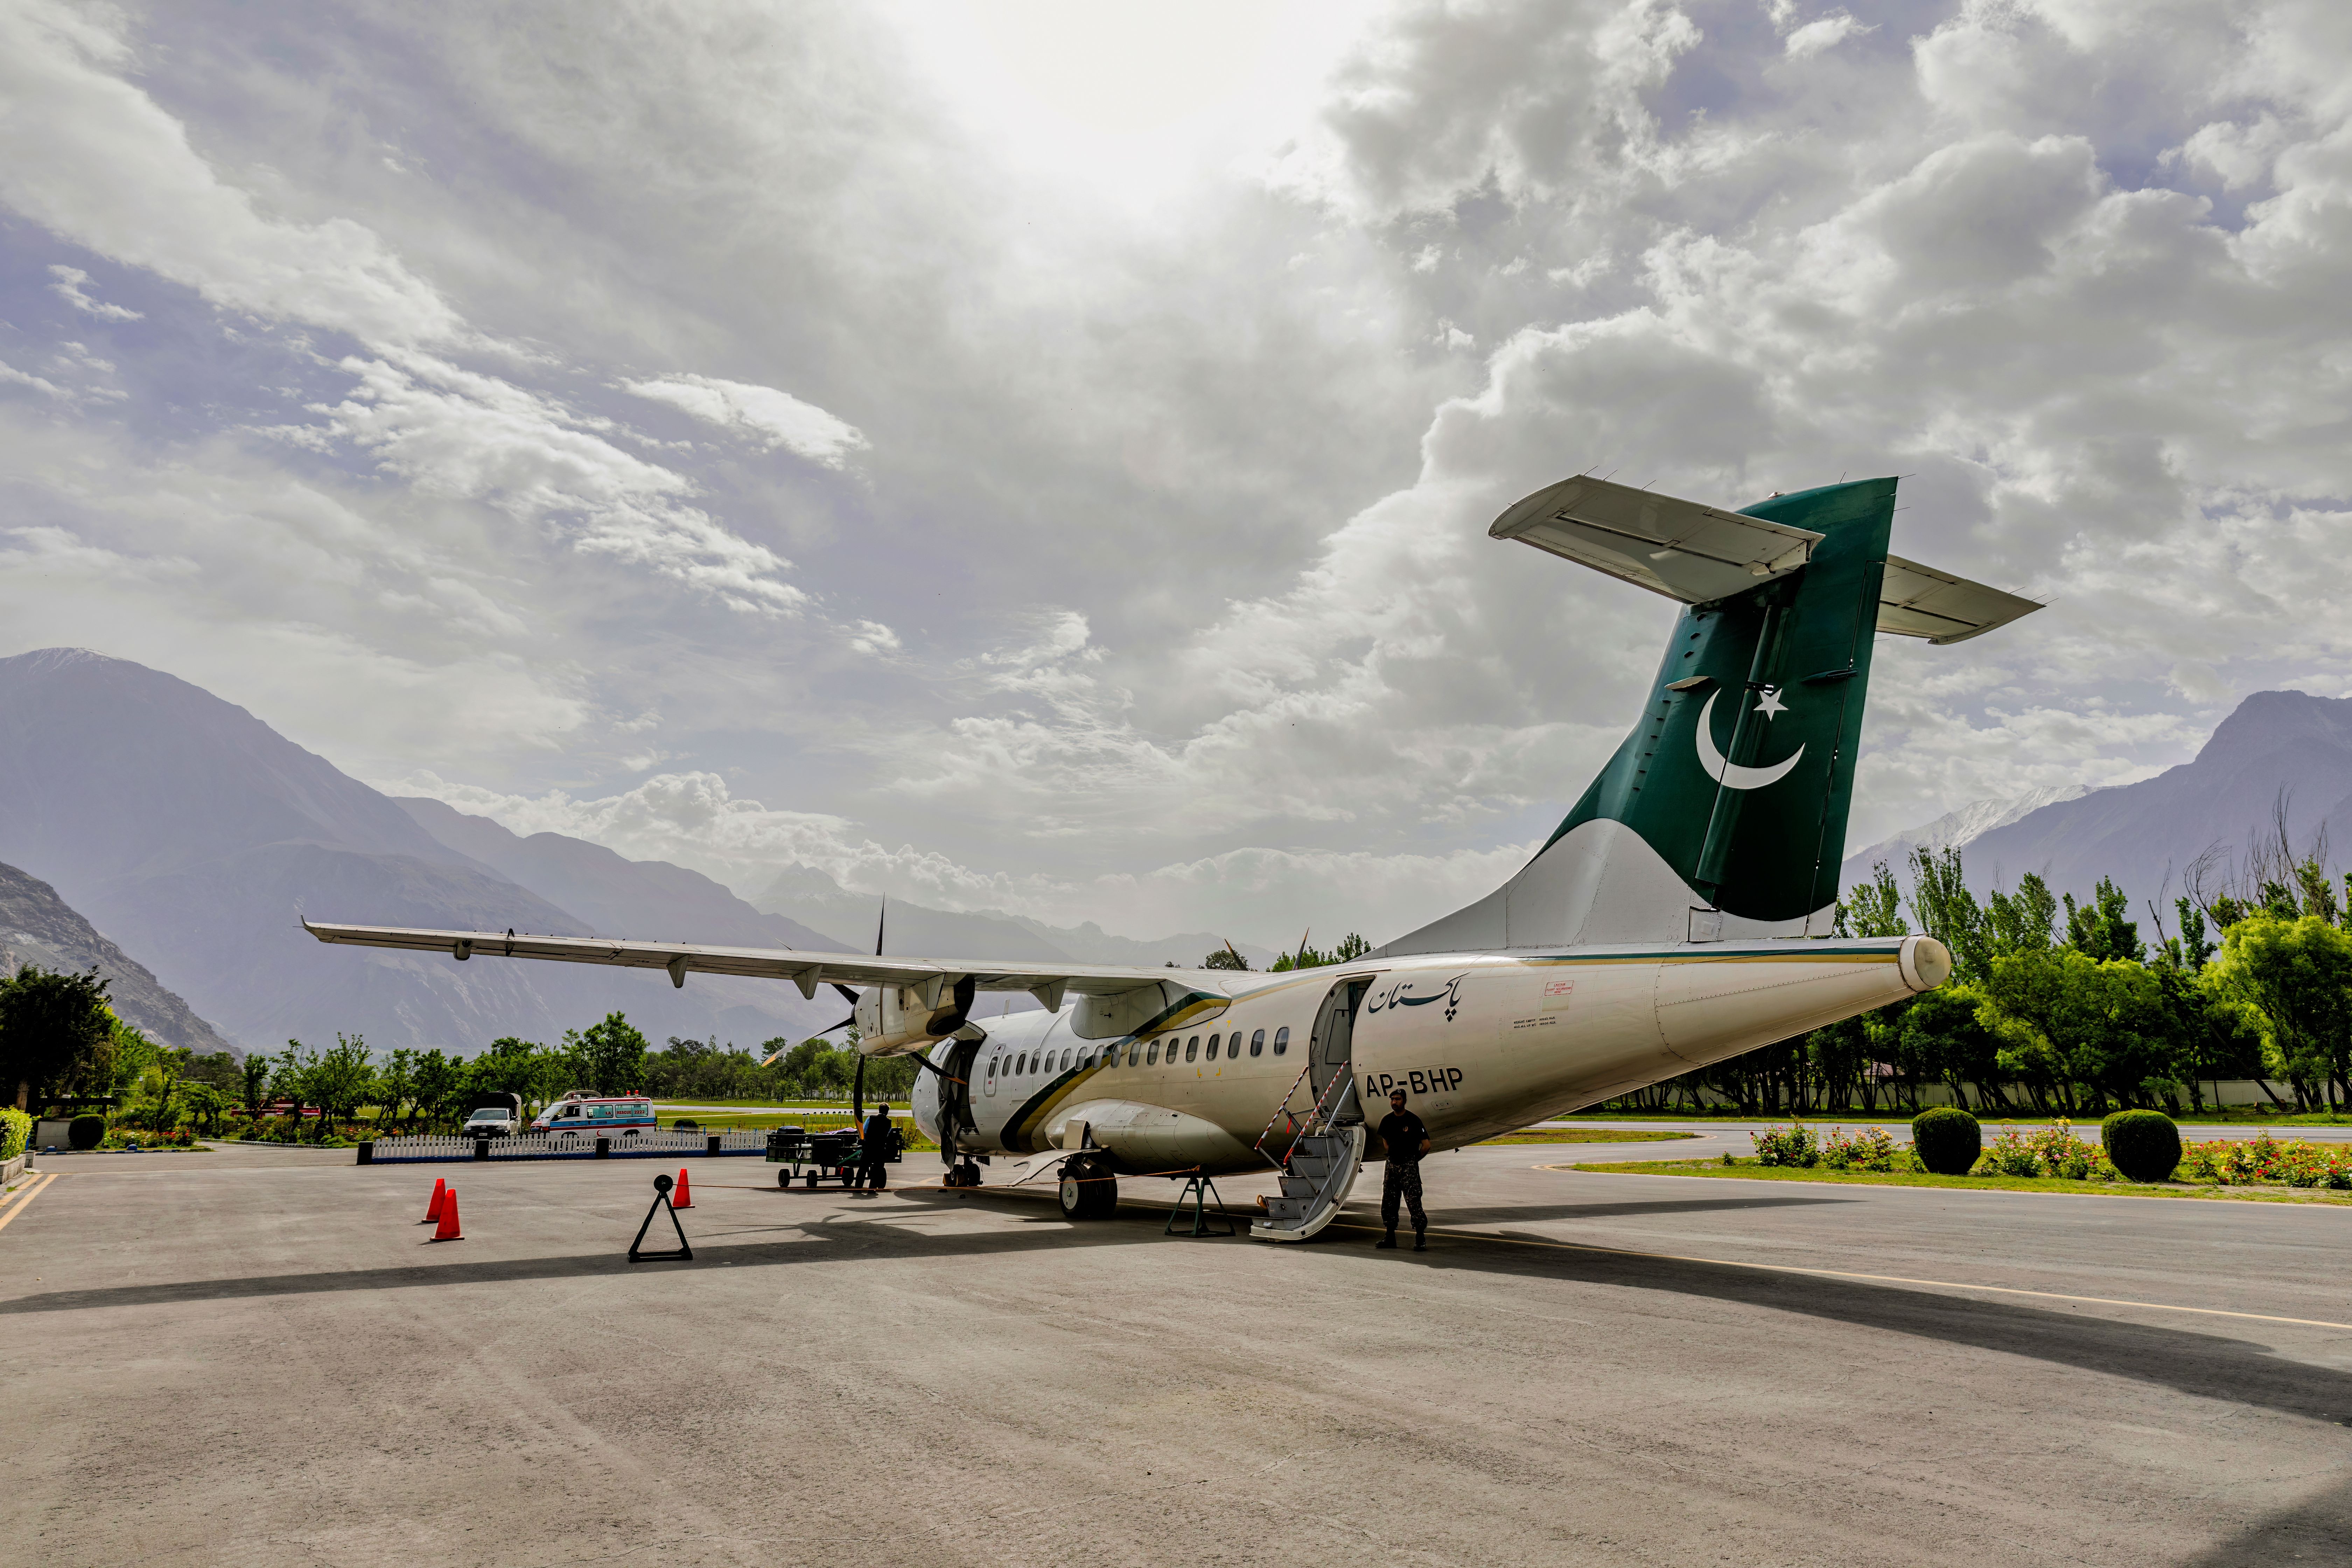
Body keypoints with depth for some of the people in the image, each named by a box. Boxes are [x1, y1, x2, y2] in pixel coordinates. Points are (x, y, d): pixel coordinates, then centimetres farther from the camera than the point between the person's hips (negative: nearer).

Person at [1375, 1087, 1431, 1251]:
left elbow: (1426, 1145, -8)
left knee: (1414, 1202, -11)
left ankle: (1421, 1239, -7)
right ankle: (1389, 1237, 17)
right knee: (1388, 1203, 7)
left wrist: (1413, 1160, 2)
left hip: (1409, 1166, -6)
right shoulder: (1387, 1120, 8)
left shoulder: (1413, 1120, -9)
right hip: (1392, 1165, 6)